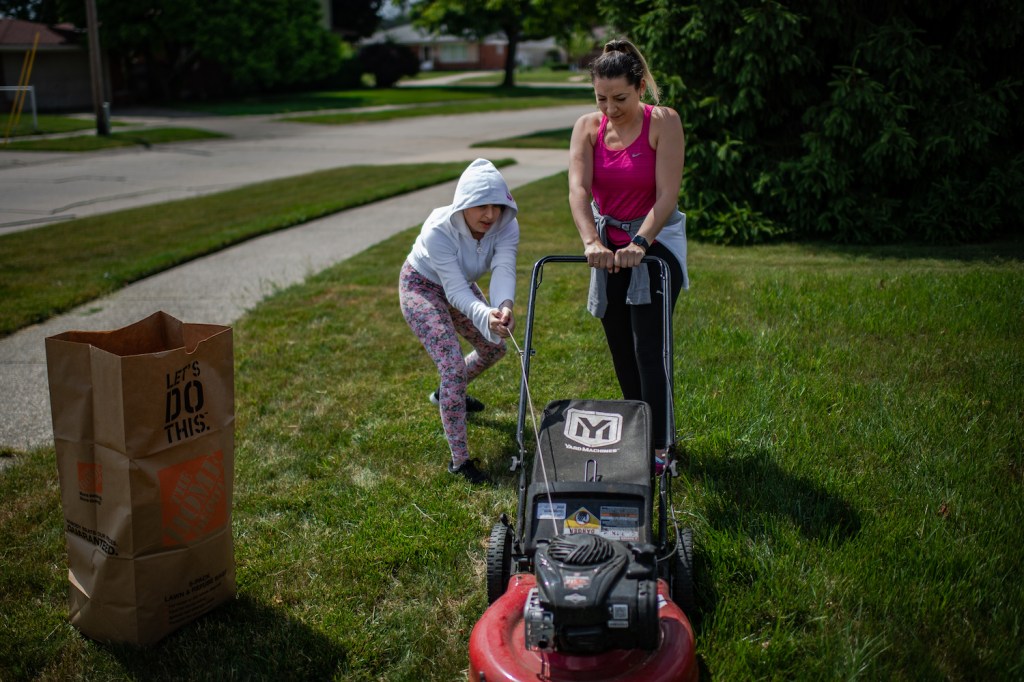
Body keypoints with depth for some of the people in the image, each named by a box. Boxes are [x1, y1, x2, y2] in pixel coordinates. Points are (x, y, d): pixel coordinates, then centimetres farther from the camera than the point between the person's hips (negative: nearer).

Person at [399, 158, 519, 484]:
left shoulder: (506, 226, -25)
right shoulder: (438, 230, -38)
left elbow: (503, 270, -39)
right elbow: (455, 290, -41)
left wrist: (504, 306, -60)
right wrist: (485, 315, -60)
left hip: (459, 286, 6)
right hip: (422, 286, -6)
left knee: (494, 347, 18)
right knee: (453, 365, -19)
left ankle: (446, 393, 47)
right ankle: (459, 461, -10)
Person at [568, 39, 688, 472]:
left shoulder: (663, 122, -14)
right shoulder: (588, 127, -5)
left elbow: (667, 194, -20)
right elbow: (578, 189, -19)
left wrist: (640, 245, -32)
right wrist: (591, 242, -34)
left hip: (655, 240, -4)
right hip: (609, 243, 5)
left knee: (650, 348, -8)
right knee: (621, 348, 12)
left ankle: (660, 445, 3)